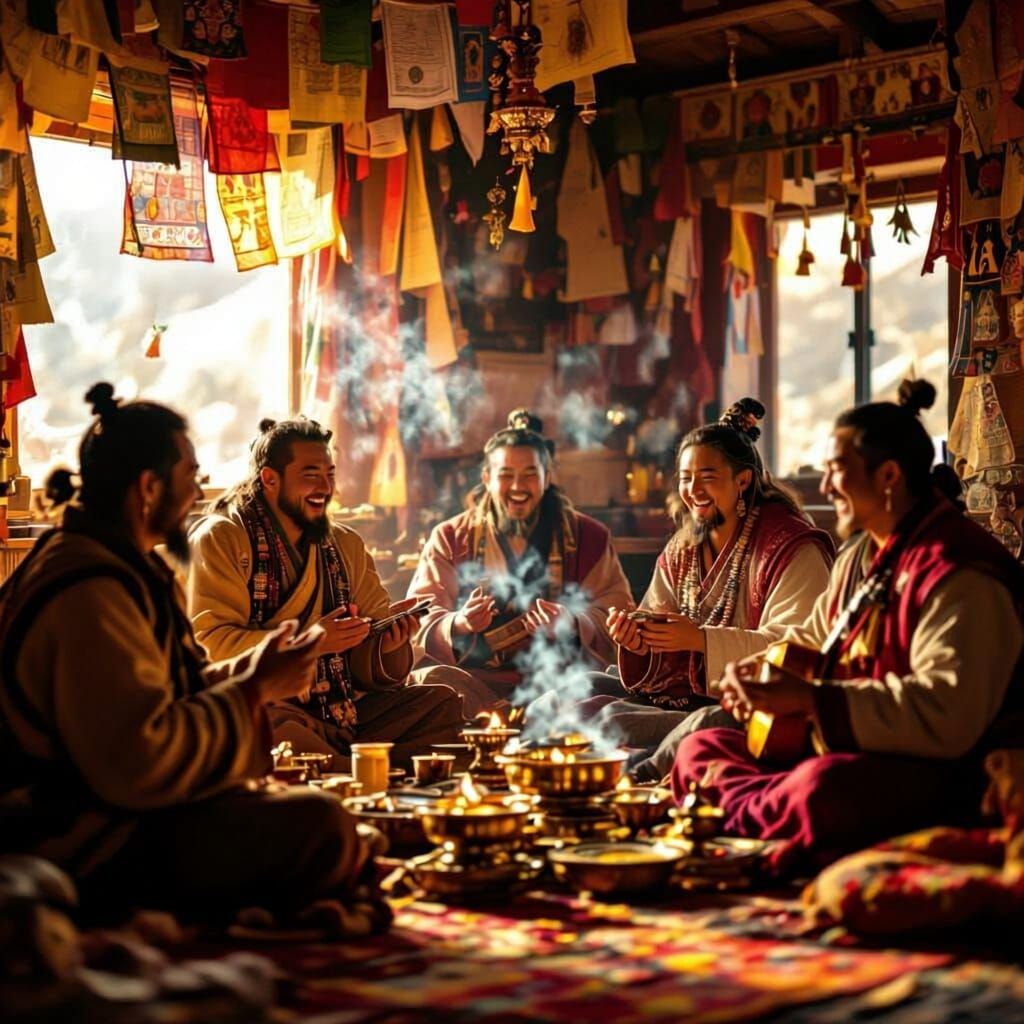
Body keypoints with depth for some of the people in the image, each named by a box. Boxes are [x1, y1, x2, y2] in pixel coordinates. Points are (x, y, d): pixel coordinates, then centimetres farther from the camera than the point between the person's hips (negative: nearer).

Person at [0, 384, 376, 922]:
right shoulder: (90, 592, -22)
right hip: (92, 851, -12)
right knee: (321, 826, -25)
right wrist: (255, 690, -17)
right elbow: (137, 764, -28)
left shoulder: (119, 565, 14)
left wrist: (247, 670, 3)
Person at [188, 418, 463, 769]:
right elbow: (208, 643, -13)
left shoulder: (347, 545, 17)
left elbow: (367, 658, 15)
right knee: (273, 723, -38)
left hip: (345, 708, 5)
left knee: (443, 702, -12)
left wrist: (389, 647, -9)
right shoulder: (219, 540, -1)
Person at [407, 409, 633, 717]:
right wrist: (458, 624, -21)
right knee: (428, 680, -31)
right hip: (475, 677, 1)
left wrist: (572, 623, -19)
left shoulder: (587, 537, 12)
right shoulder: (449, 539, 12)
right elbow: (420, 621, 3)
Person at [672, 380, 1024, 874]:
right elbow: (813, 640, 29)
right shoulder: (861, 555, 14)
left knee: (820, 788, -39)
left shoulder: (958, 573, -17)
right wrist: (758, 675, 6)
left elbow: (947, 713, -28)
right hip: (844, 753, 10)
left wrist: (809, 699, -27)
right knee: (700, 749, 6)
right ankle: (757, 811, -19)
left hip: (936, 778, -10)